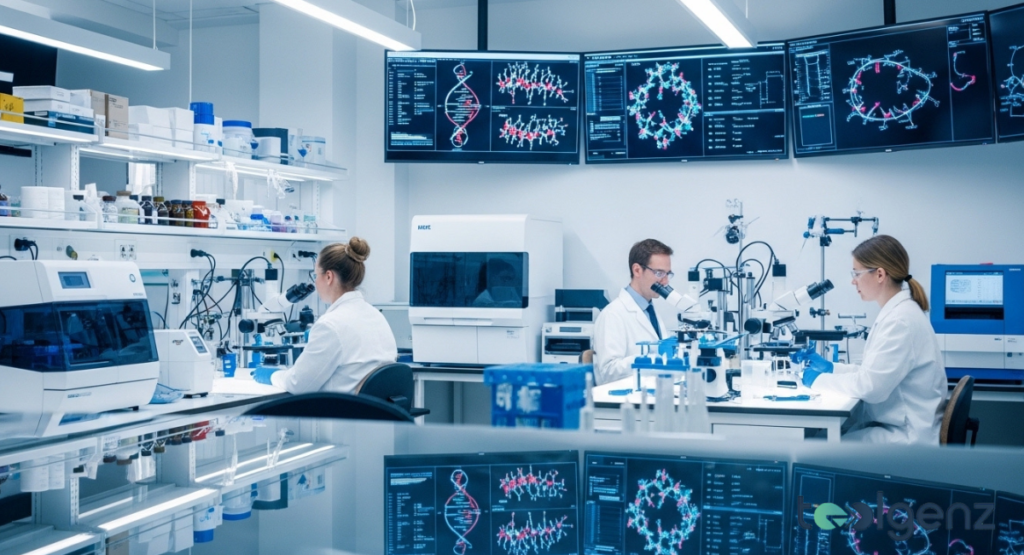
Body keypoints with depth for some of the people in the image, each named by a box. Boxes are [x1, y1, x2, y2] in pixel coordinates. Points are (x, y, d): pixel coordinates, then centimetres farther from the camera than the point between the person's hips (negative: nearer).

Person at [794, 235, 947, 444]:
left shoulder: (901, 319, -21)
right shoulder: (897, 311, 10)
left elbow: (870, 385, -23)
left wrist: (819, 380, -9)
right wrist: (831, 368, 10)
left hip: (907, 437, -9)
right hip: (895, 424, 9)